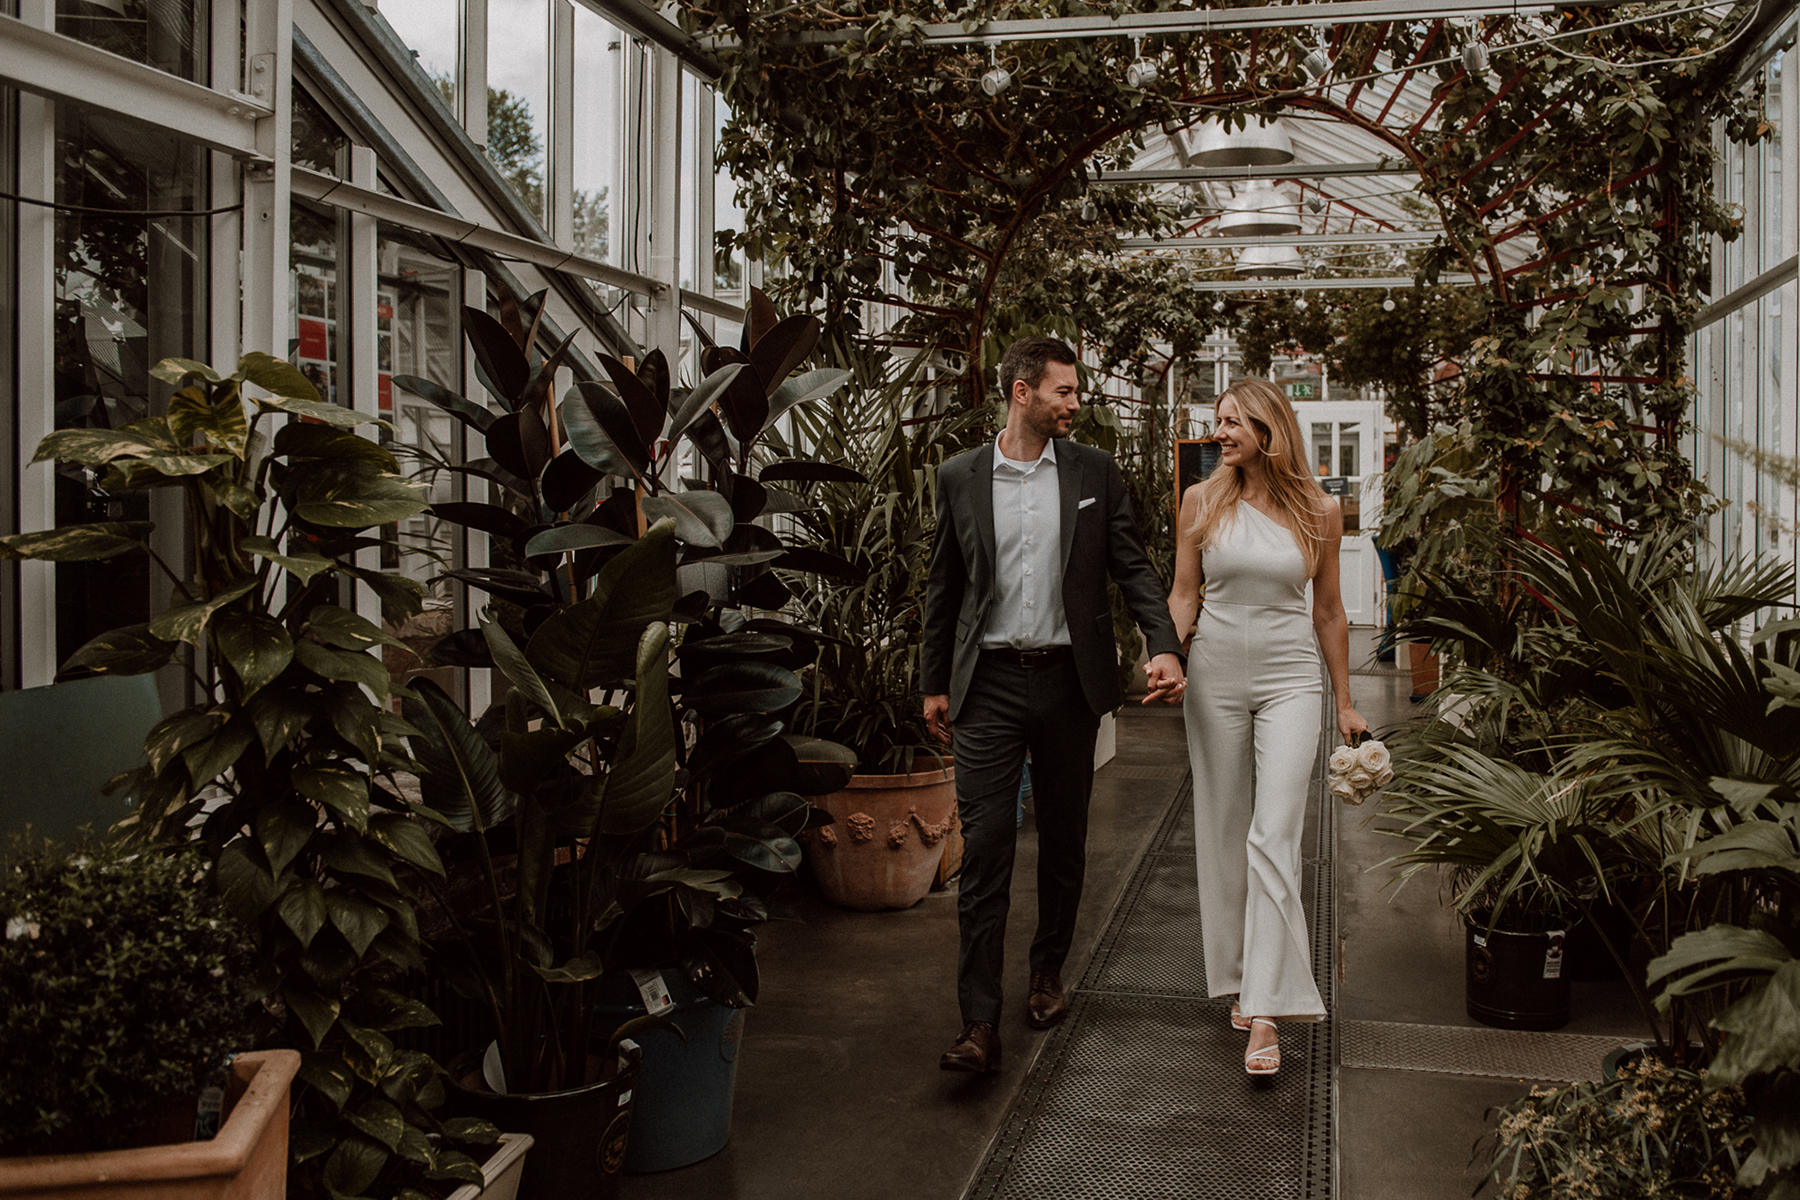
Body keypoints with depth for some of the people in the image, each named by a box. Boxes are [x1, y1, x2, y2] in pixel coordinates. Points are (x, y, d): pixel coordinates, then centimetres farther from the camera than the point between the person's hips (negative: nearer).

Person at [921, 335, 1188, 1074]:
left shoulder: (1095, 473, 5)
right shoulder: (960, 477, 3)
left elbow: (1132, 568, 3)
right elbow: (944, 587, 9)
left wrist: (1165, 647, -12)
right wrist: (935, 684, 9)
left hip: (1069, 680, 2)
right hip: (989, 681, -1)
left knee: (1063, 841, 13)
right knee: (984, 847, -7)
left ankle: (1048, 972, 33)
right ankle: (980, 1025, -7)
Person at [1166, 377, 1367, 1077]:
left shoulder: (1320, 512, 0)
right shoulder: (1203, 502, 2)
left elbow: (1328, 611, 9)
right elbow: (1184, 594, 6)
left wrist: (1344, 702, 13)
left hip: (1291, 678, -2)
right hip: (1216, 676, 2)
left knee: (1274, 838, -11)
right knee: (1224, 834, 7)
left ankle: (1266, 1015, -12)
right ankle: (1241, 977, 24)